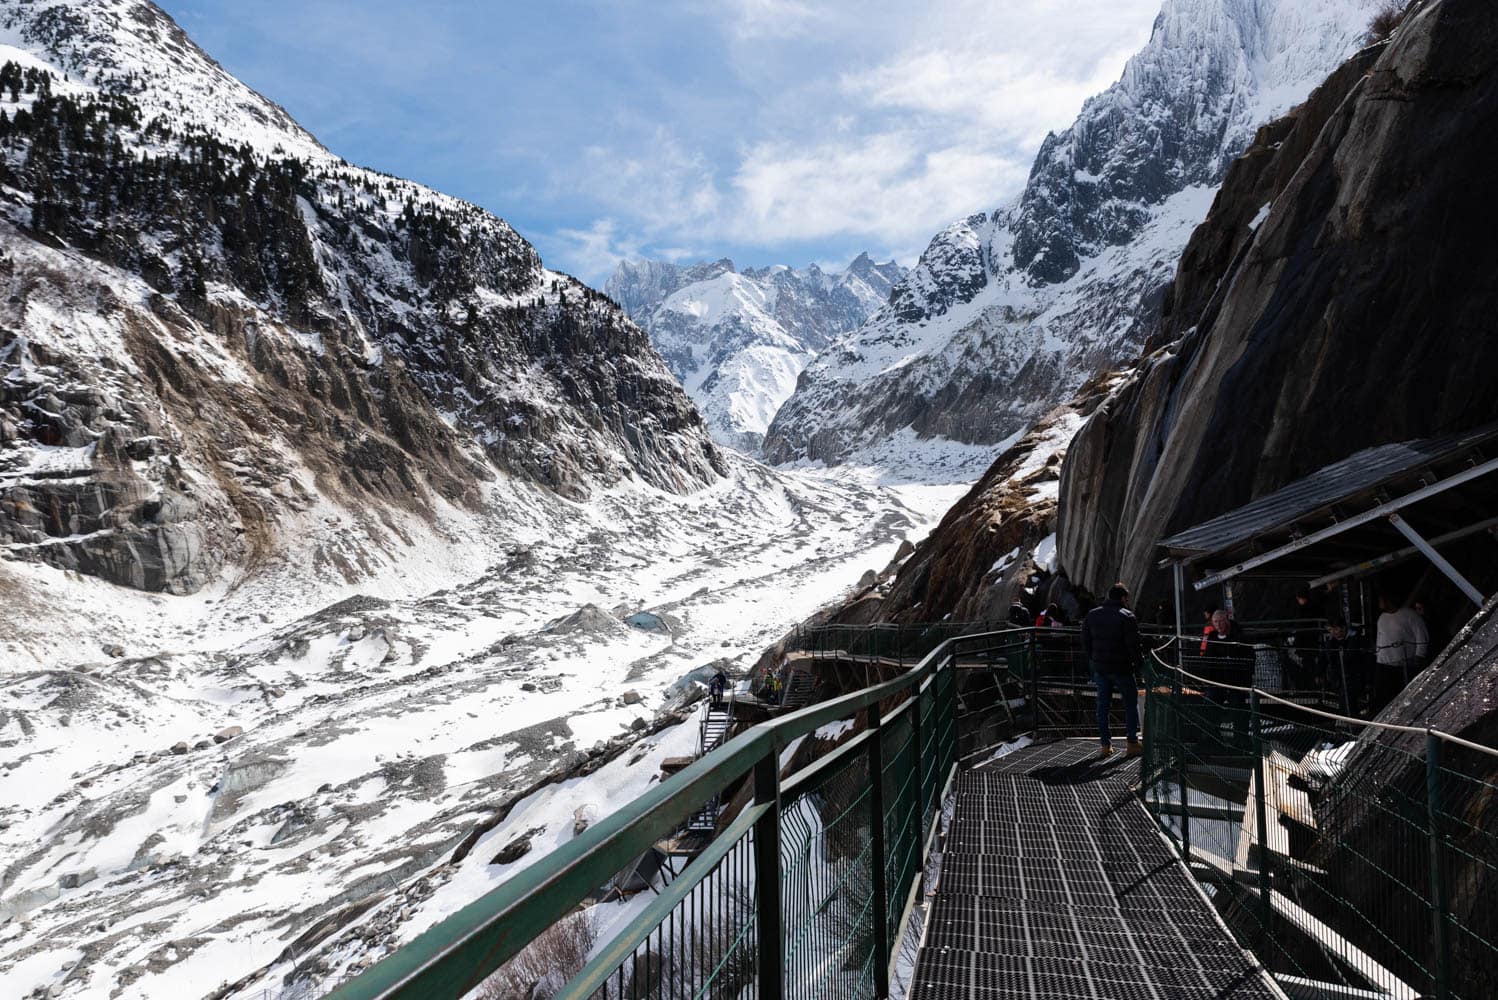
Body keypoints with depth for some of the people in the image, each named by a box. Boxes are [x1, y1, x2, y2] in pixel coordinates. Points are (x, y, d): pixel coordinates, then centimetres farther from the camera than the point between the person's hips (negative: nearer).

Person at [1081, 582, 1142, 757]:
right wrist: (1138, 663, -2)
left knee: (1103, 705, 10)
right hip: (1121, 668, -5)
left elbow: (1085, 642, 10)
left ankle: (1105, 744, 10)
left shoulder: (1091, 615, 8)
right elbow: (1133, 644, -14)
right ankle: (1132, 743, 6)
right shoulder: (1126, 616, -10)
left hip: (1100, 668, 5)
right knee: (1130, 703, 7)